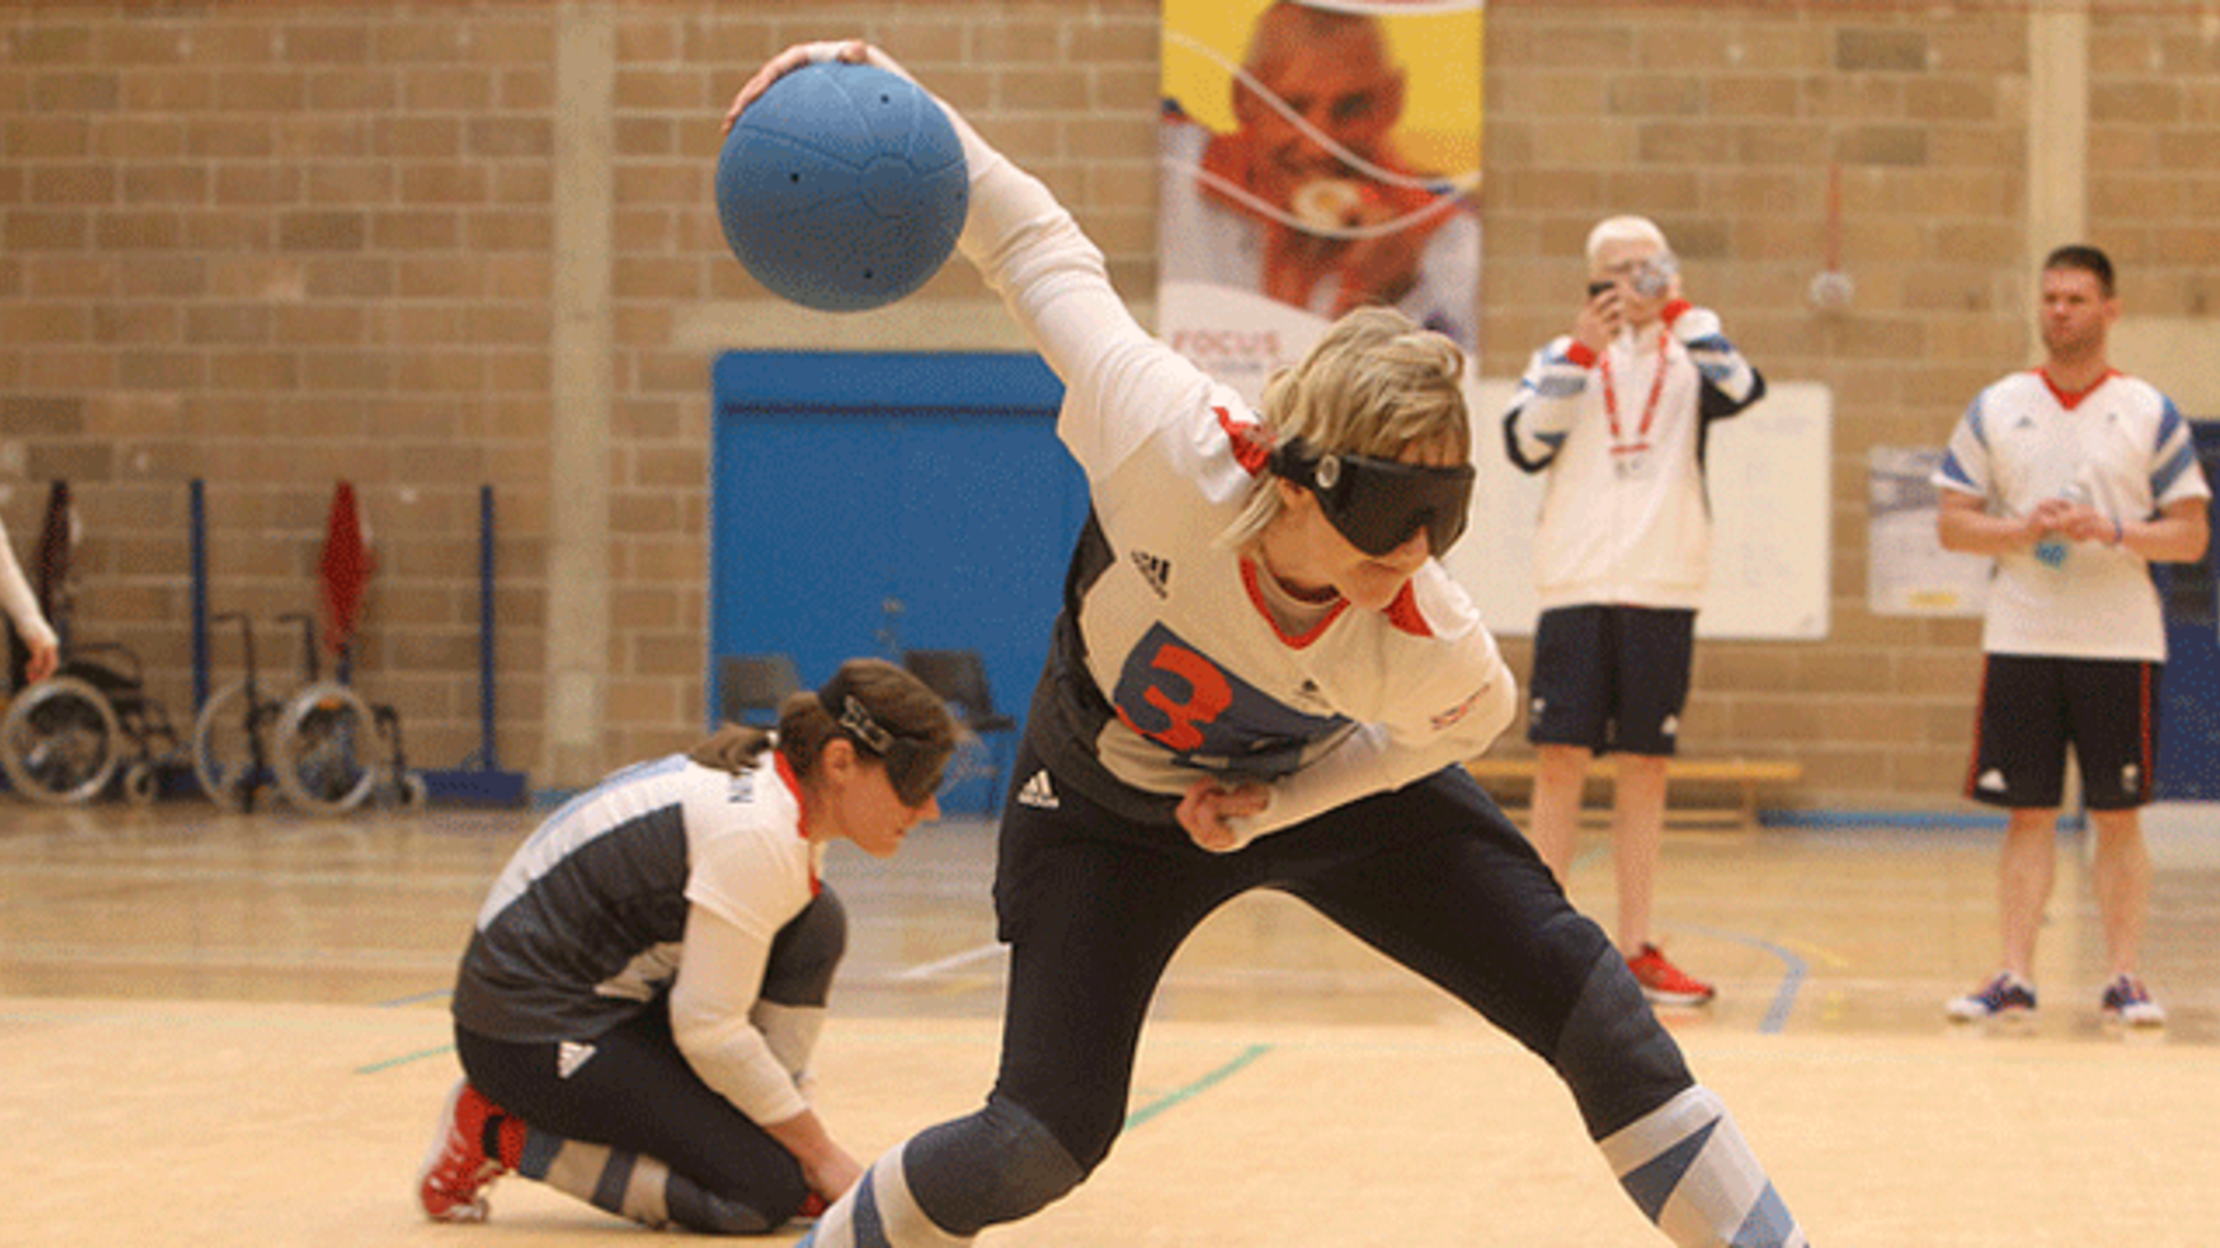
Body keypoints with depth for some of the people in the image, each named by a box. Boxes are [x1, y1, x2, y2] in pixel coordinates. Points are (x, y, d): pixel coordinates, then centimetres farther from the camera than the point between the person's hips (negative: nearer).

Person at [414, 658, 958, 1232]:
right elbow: (708, 1030, -22)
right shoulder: (757, 835, -25)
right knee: (763, 1192, -14)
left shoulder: (771, 781, 5)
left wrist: (803, 1139, 7)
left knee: (814, 926, -3)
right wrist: (821, 1156, -12)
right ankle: (502, 1137, -6)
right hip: (531, 1035, -10)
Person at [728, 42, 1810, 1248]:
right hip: (1107, 790, -1)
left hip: (1328, 781, 1)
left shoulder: (1432, 648, -35)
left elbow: (1469, 718, -7)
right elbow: (1042, 250, -25)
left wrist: (1278, 804, -17)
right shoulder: (1173, 449, -42)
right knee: (1044, 1139, -9)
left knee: (1585, 1004, -11)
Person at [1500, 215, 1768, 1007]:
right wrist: (1581, 350, -11)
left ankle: (1636, 950, 8)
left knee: (1645, 770, 4)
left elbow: (1743, 391, -11)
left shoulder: (1689, 358, 11)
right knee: (1560, 764, -4)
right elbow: (1527, 443, -5)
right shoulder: (1562, 357, 10)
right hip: (1575, 585, -1)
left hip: (1662, 591, 1)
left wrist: (1677, 312, -14)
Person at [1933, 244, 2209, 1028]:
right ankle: (2015, 976, 4)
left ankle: (2125, 977, 6)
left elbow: (2192, 535, 1)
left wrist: (2114, 533, -16)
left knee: (2118, 816, 1)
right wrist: (2025, 530, -13)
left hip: (2119, 641, -1)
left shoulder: (2150, 414, 2)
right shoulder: (1995, 410, 6)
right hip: (2021, 639, 1)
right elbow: (1953, 523, 5)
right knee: (2028, 815, 2)